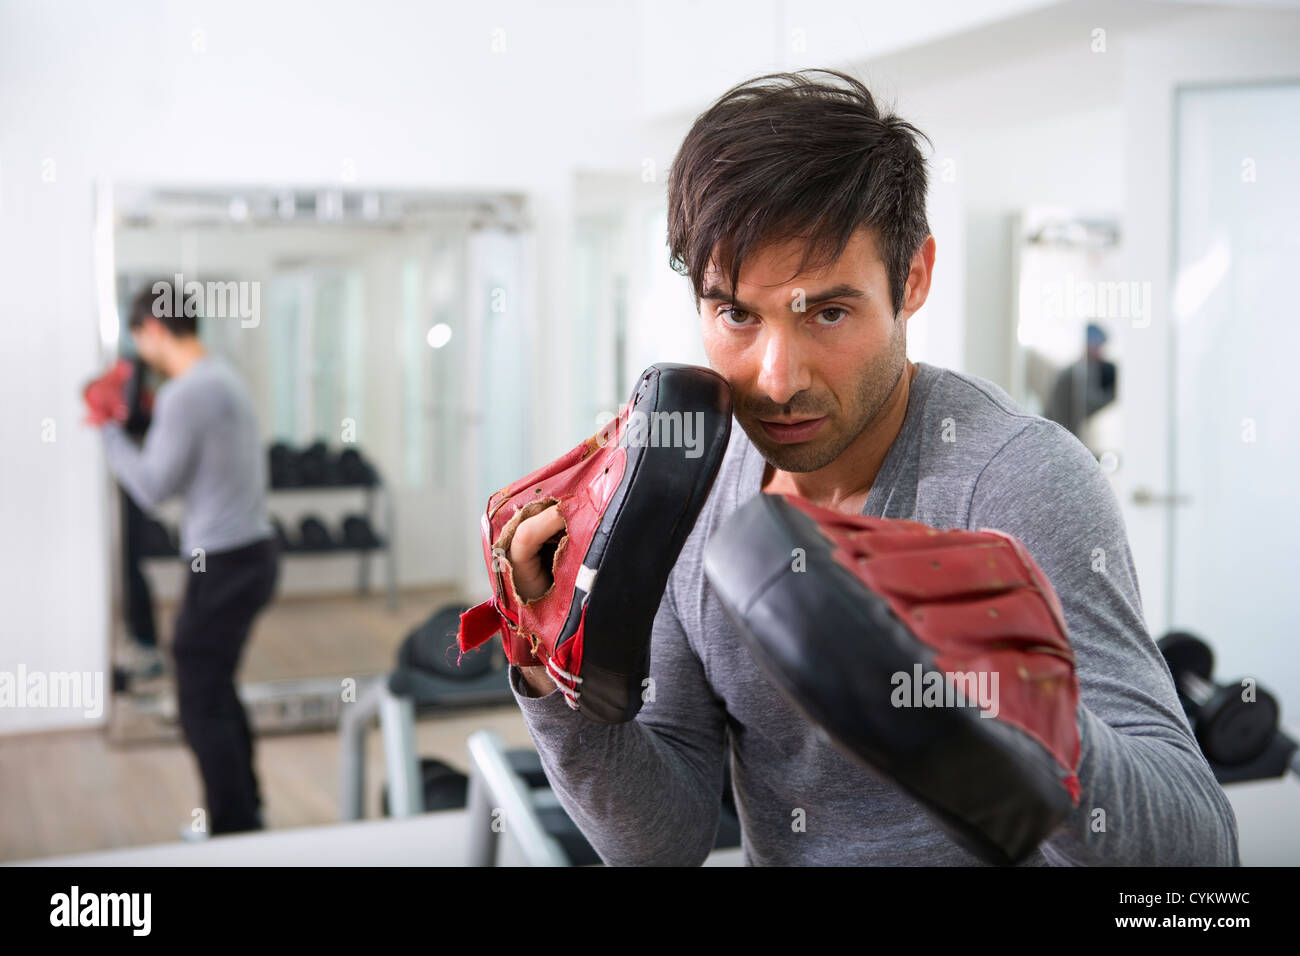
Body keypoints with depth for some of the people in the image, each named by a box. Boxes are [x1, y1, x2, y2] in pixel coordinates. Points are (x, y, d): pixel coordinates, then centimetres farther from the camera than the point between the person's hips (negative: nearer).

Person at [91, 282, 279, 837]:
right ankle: (245, 816, 30)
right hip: (250, 550, 10)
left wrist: (109, 431, -2)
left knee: (202, 705, -1)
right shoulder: (221, 378, 13)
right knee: (216, 689, 21)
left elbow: (152, 488, -13)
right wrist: (150, 421, 17)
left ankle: (236, 836, 5)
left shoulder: (185, 395, -17)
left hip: (224, 565, -10)